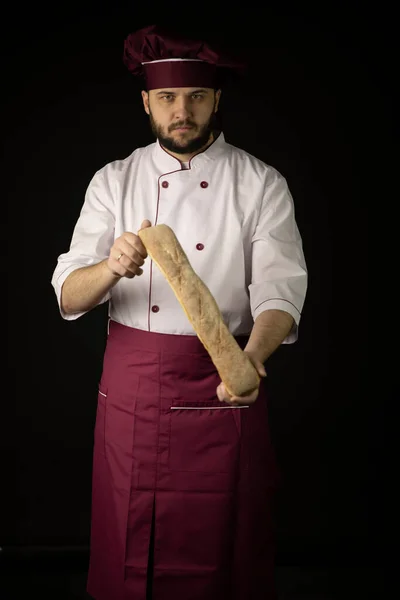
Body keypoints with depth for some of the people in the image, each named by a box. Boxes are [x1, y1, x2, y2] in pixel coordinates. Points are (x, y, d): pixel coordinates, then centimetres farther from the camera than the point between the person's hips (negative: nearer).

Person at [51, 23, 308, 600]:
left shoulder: (261, 184, -1)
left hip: (223, 386, -1)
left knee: (222, 553, 8)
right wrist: (112, 268, -27)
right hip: (131, 391, 2)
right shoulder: (114, 181, 4)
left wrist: (251, 356, -32)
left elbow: (280, 290, -10)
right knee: (126, 552, 11)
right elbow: (68, 297, -4)